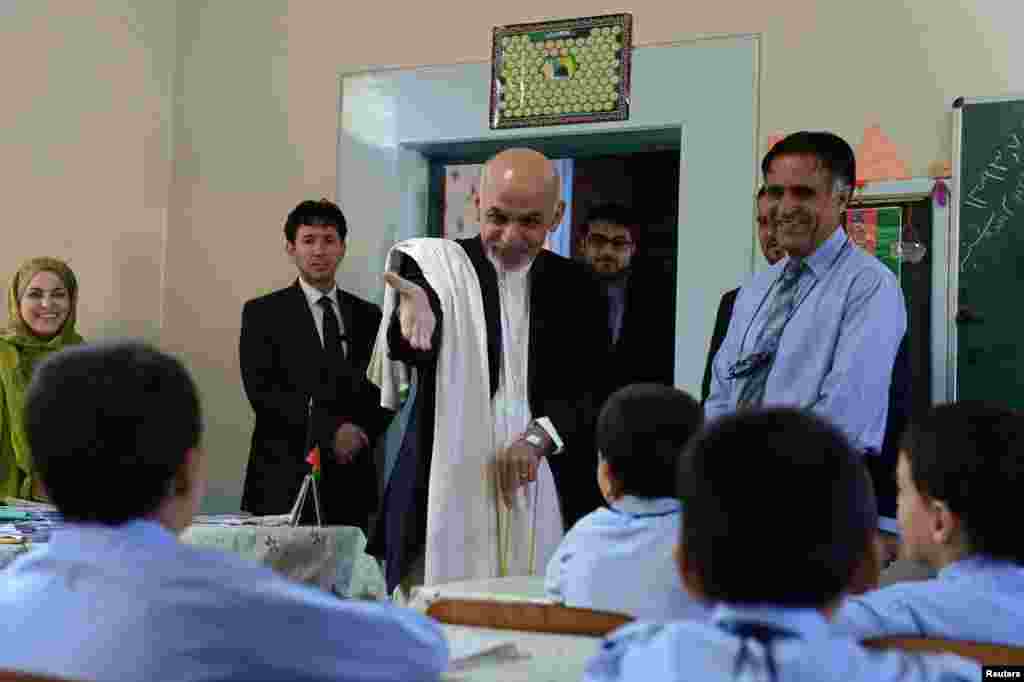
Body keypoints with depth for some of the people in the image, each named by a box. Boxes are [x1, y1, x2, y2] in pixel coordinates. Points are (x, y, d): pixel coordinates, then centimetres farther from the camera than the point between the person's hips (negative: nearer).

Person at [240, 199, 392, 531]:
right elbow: (262, 391, -7)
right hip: (286, 482, -3)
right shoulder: (262, 313, 3)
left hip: (352, 482, 3)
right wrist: (329, 430, -15)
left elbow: (384, 392, 10)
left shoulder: (368, 316, 13)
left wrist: (362, 433, -10)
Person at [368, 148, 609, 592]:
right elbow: (412, 351, -21)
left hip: (541, 496, 2)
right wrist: (415, 307, -44)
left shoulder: (577, 289, 8)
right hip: (448, 492, -2)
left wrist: (538, 437, -11)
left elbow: (594, 391, 7)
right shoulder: (435, 264, -2)